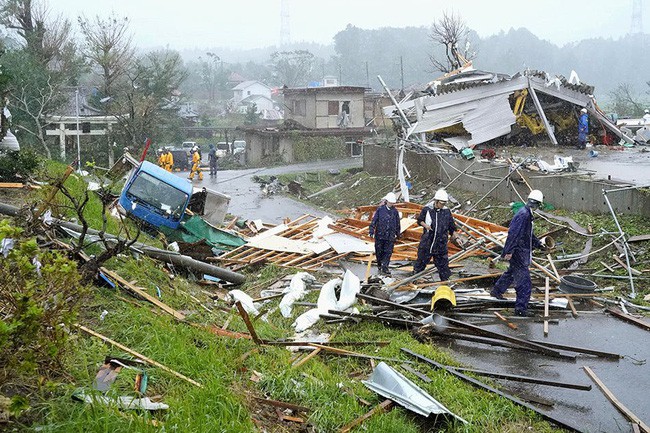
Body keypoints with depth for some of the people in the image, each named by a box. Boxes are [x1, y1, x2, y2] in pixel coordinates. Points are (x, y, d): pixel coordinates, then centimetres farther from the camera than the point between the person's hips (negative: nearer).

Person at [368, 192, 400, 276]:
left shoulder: (395, 211, 5)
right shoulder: (380, 209, -3)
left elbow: (397, 223, 16)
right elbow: (374, 220, -3)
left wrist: (398, 234, 21)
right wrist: (371, 231, -9)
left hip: (390, 236, 1)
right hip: (380, 235, -1)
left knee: (388, 252, -5)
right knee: (379, 251, 7)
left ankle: (384, 268, -3)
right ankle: (379, 266, 25)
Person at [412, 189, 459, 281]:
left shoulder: (446, 211, 1)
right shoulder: (427, 209, -4)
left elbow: (451, 227, 10)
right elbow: (419, 220, 8)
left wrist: (455, 238, 6)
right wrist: (425, 225, -11)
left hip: (441, 243, 1)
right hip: (427, 242, -1)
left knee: (443, 263, 4)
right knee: (421, 260, 10)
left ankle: (445, 280, 13)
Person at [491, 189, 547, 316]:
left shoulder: (527, 214, 11)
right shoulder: (523, 214, -22)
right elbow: (513, 233, -26)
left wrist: (539, 244, 26)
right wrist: (509, 251, -27)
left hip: (523, 251, 11)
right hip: (518, 252, -11)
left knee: (512, 272, 27)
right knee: (523, 279, -7)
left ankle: (497, 291, 44)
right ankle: (521, 307, -4)